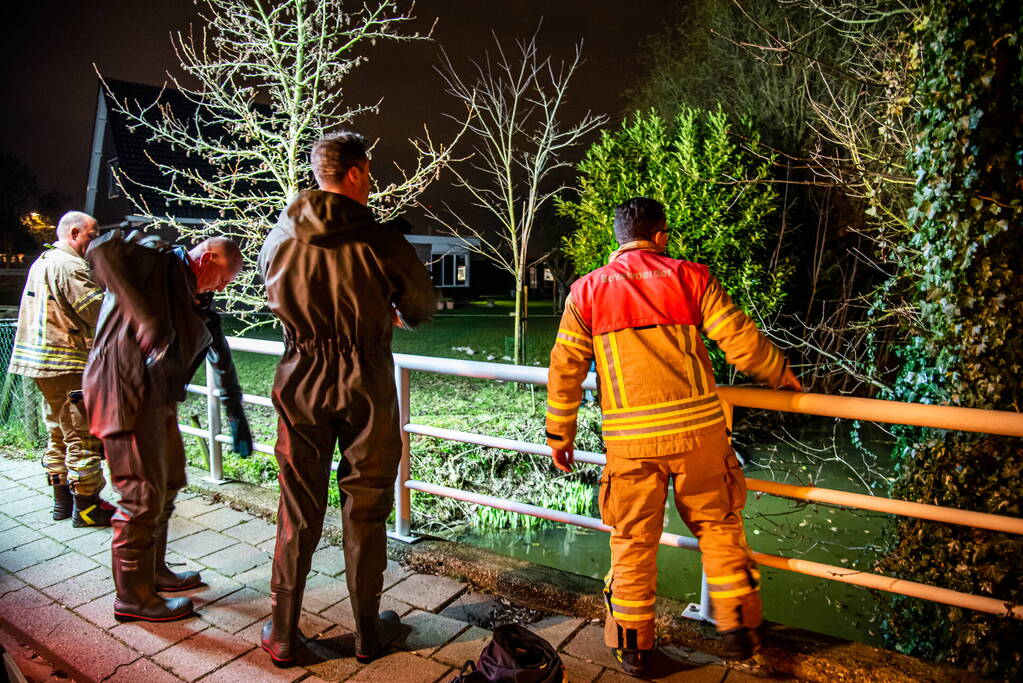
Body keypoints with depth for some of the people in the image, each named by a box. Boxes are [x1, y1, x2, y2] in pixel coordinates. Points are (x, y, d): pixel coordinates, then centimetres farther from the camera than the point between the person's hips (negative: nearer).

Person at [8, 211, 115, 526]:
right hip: (68, 364, -10)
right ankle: (86, 506, 3)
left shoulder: (42, 262, 18)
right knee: (83, 435, -4)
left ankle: (62, 500, 25)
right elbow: (100, 311, -21)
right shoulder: (69, 265, -15)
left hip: (42, 361, 10)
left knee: (60, 433, 17)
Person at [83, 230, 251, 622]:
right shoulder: (159, 260, -8)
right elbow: (103, 251, -29)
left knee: (168, 485, 19)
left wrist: (236, 412, 21)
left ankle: (153, 571, 37)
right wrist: (147, 319, -35)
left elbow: (221, 356, 21)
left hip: (158, 398, 10)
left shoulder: (197, 302, 16)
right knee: (143, 498, -3)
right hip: (125, 392, -9)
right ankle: (133, 597, 13)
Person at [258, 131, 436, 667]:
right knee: (365, 509, 10)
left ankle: (282, 634, 26)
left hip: (300, 385, 3)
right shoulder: (381, 242, -13)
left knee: (298, 511, 13)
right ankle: (368, 632, 26)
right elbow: (423, 307, 2)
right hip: (366, 386, -3)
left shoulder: (279, 238, -2)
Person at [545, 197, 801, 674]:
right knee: (719, 525, 19)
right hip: (698, 427, 1)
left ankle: (633, 647, 26)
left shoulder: (587, 290, 6)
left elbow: (565, 368, 2)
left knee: (633, 542, 12)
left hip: (630, 438, 0)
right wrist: (782, 375, 19)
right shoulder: (691, 277, 4)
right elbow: (742, 342, 0)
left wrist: (559, 434, 10)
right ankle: (738, 630, 32)